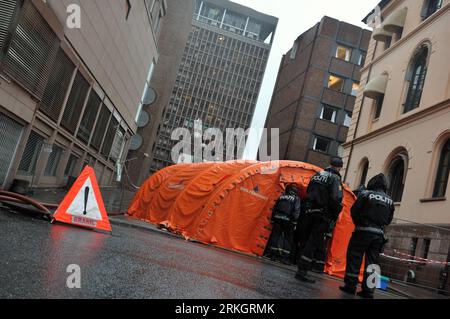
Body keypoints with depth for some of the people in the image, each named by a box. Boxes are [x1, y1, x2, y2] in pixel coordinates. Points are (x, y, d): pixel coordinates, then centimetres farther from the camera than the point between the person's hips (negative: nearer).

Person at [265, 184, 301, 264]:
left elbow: (274, 209, 13)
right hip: (288, 221, -3)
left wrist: (273, 220, 16)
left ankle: (272, 254, 6)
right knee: (288, 239, 2)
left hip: (278, 219, 3)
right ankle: (285, 256, -4)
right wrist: (294, 223, -10)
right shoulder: (296, 199, 2)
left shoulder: (281, 197, 14)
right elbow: (296, 211, -8)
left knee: (275, 236, 8)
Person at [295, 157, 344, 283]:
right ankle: (302, 271, -8)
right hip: (323, 215, -7)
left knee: (319, 239, 22)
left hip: (310, 212, 7)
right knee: (313, 242, -6)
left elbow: (308, 194, 20)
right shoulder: (335, 178, -8)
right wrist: (335, 216, -7)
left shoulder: (316, 176, 14)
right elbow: (336, 199, -18)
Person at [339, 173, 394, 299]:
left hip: (363, 230, -4)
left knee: (354, 257, 2)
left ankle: (350, 285, 0)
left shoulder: (366, 194, -2)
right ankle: (368, 290, 5)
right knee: (372, 261, 6)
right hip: (379, 233, 4)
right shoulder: (390, 201, 10)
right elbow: (389, 220, 10)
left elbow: (354, 211, -3)